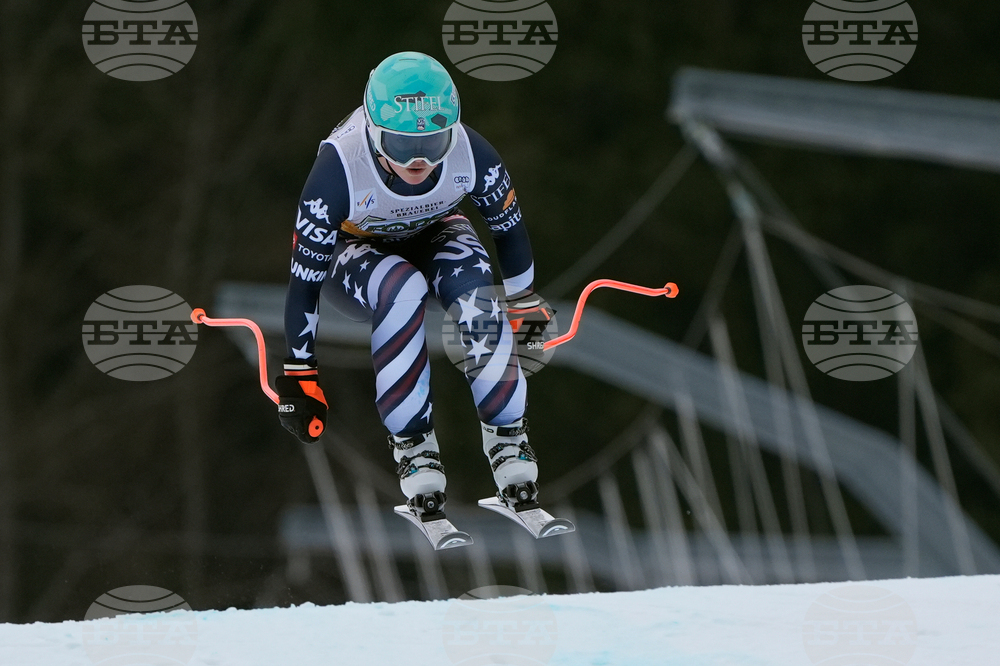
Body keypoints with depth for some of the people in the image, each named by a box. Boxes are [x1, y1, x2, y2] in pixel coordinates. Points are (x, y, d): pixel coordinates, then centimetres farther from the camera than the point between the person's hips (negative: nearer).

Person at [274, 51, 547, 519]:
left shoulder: (471, 153, -28)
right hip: (352, 252, -2)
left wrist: (526, 306, 6)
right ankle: (413, 446, -24)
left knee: (476, 297, -32)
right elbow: (304, 278, -24)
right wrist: (299, 374, -18)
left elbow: (509, 228, -6)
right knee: (403, 292, -37)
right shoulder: (338, 169, -35)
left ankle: (507, 438, -14)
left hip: (433, 236, 2)